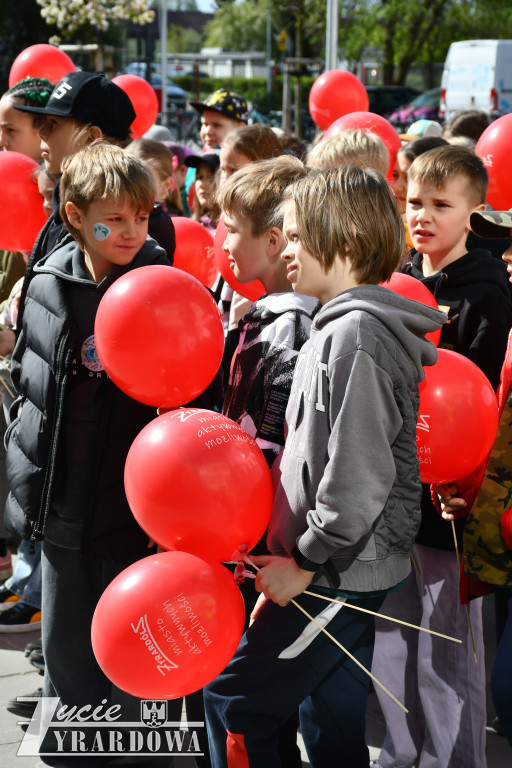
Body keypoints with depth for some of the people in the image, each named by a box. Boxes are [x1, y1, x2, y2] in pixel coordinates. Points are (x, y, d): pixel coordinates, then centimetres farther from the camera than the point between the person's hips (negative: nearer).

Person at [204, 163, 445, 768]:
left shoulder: (357, 336, -20)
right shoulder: (338, 327, 12)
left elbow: (360, 478, -26)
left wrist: (305, 564, -17)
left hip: (340, 575, -10)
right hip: (344, 567, 10)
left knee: (233, 700, -2)